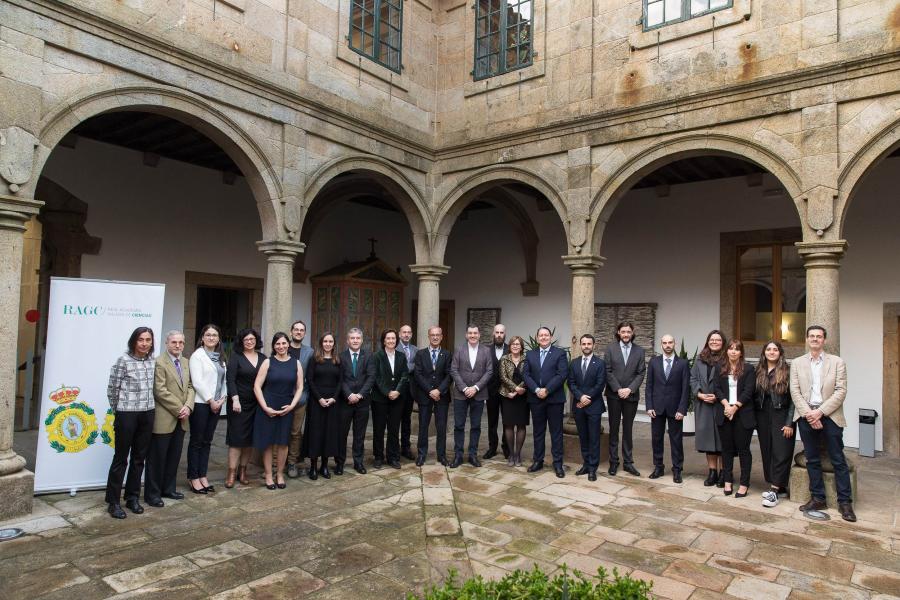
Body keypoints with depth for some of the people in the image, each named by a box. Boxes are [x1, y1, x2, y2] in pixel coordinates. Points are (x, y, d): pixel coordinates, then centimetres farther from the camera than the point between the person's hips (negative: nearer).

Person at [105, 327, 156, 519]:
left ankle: (132, 497, 25)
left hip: (147, 414, 5)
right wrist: (119, 411, 5)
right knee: (121, 458, 4)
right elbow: (112, 389, -3)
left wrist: (150, 407, 14)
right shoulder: (123, 361, -10)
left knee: (139, 457, 13)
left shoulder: (152, 361, 6)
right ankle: (113, 502, 15)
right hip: (127, 414, -5)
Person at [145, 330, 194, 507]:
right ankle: (152, 494, 16)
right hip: (163, 419, -7)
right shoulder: (159, 362, -11)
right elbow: (160, 391, -16)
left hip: (181, 419, 7)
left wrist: (188, 406, -5)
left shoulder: (185, 362, 12)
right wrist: (179, 409, -14)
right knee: (157, 458, 4)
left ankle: (168, 488, 28)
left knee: (174, 456, 14)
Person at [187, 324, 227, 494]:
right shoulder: (198, 355, -7)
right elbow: (197, 381, -13)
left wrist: (222, 398, -1)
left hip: (215, 404, 6)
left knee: (207, 441, 11)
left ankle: (202, 476, 19)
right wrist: (211, 400, -13)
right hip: (200, 403, -6)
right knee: (196, 441, 2)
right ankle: (193, 478, 11)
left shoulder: (220, 357, 13)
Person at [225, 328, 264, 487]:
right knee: (236, 438, -2)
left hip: (256, 404, 3)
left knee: (250, 438, 6)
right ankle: (231, 473, 5)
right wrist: (235, 399, -17)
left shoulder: (262, 358, 7)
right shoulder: (236, 356, -2)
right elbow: (230, 379, -8)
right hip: (239, 403, -3)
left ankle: (242, 471, 17)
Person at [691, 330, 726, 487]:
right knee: (707, 437, 7)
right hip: (703, 404, 4)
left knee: (721, 437, 0)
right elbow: (693, 378, 7)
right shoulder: (700, 359, 9)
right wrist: (699, 394, -6)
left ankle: (722, 472, 10)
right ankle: (712, 471, 16)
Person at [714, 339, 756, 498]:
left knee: (743, 449, 2)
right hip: (724, 414, 3)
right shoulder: (721, 369, 10)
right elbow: (718, 389, 3)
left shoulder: (748, 369, 0)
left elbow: (748, 391, -7)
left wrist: (735, 407, -15)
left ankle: (744, 484, 8)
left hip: (743, 414, -3)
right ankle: (728, 481, 18)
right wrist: (726, 404, -12)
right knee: (727, 448, 9)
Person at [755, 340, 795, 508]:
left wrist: (789, 423, -12)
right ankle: (777, 485, 20)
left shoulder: (787, 372, -6)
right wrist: (755, 419, 2)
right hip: (763, 417, 5)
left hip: (781, 416, -5)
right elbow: (755, 395, 9)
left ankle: (774, 490, -2)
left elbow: (793, 398, -8)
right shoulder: (758, 372, 7)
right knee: (767, 451, 8)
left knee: (780, 453, -5)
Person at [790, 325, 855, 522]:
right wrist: (808, 414, -10)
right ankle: (817, 498, 18)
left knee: (838, 460, 2)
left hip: (830, 416, -2)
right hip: (806, 416, 2)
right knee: (812, 460, 8)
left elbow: (840, 391, -4)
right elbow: (795, 392, 2)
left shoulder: (837, 362, 3)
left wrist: (820, 412, -13)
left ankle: (845, 502, 12)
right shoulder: (797, 363, 8)